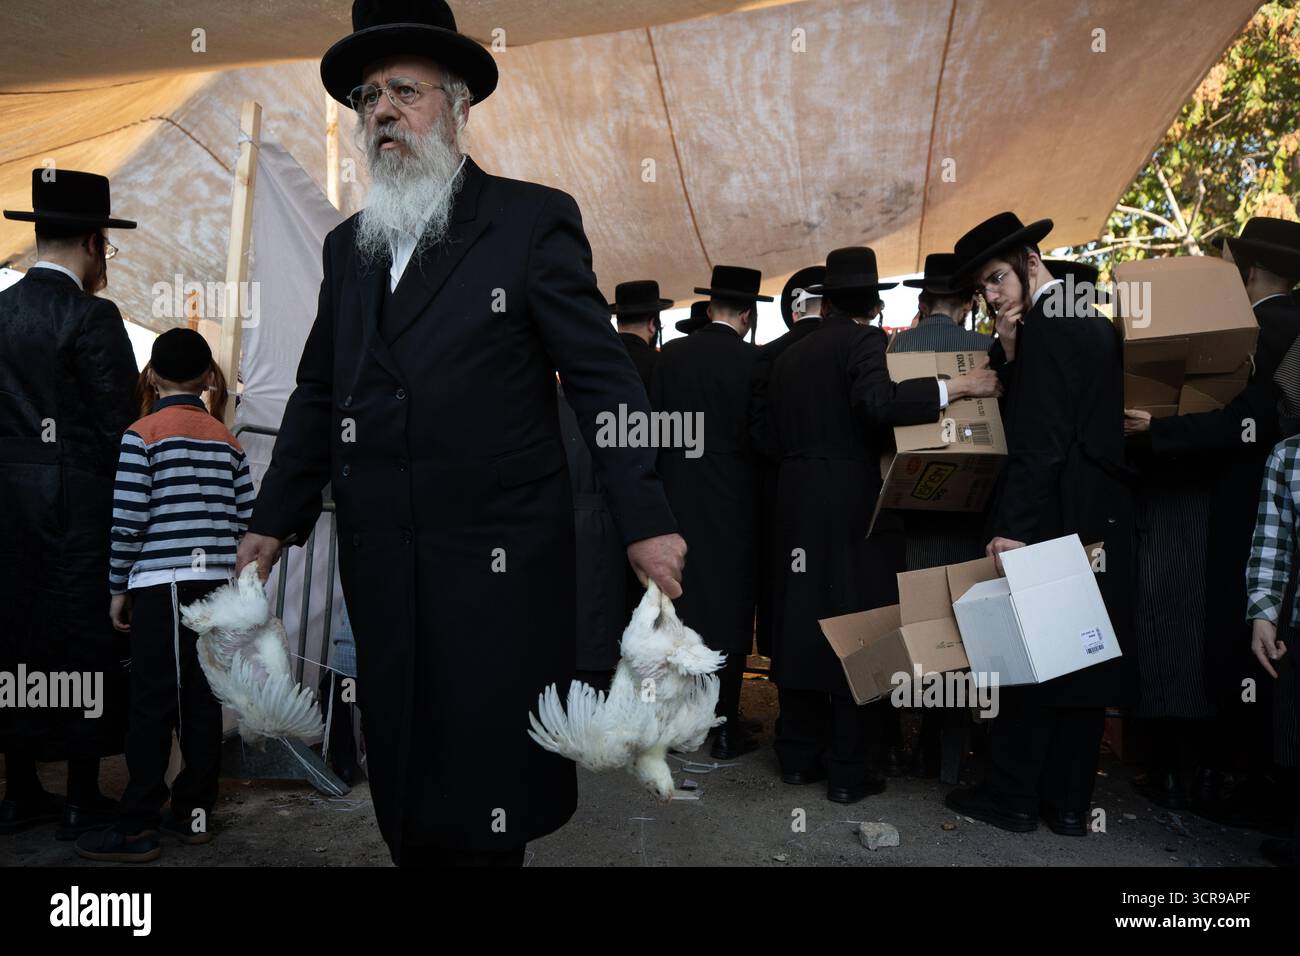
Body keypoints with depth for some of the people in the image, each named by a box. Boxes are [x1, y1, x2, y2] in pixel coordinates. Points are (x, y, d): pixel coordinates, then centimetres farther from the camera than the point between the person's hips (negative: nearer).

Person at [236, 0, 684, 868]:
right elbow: (319, 394, 17)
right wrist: (275, 522, 12)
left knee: (492, 758, 6)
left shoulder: (534, 220, -2)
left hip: (499, 560, -5)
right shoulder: (349, 245, 14)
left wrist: (646, 520, -13)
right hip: (382, 567, 5)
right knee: (402, 762, 14)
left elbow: (602, 374, -7)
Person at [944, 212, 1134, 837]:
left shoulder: (1044, 327, -12)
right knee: (1082, 657, 11)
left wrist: (1010, 526, -22)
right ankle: (1069, 802, 21)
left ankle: (1013, 796, 12)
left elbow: (1039, 440, -20)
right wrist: (1008, 351, 9)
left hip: (1052, 521, -9)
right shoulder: (1094, 323, 17)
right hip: (1100, 523, 9)